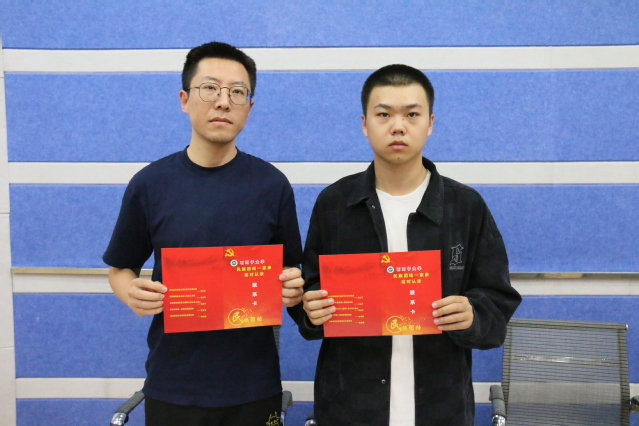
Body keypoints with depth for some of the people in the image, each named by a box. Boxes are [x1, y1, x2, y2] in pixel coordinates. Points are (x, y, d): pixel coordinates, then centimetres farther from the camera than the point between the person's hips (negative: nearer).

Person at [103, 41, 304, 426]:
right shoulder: (150, 184, -3)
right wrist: (131, 293, -14)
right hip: (173, 383, 0)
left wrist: (294, 290, -16)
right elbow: (120, 268, 6)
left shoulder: (272, 185, -4)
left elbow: (292, 274, 5)